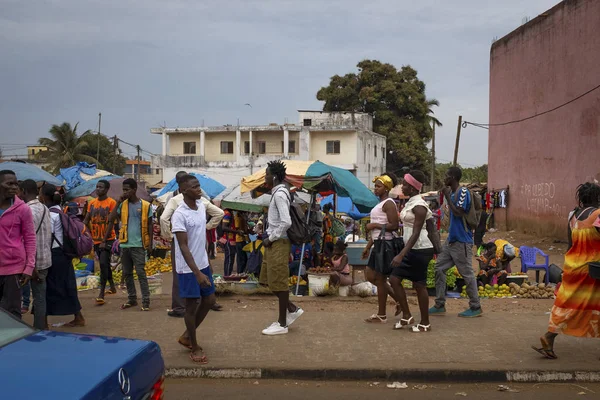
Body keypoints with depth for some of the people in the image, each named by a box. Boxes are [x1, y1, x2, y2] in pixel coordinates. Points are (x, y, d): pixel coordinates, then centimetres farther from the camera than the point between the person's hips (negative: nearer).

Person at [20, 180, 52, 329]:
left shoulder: (29, 210, -16)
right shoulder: (45, 209, 10)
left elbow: (31, 240, -20)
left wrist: (32, 266, -19)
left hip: (36, 261, -8)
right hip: (46, 258, 8)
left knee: (38, 296, 0)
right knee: (40, 295, 14)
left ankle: (38, 330, 7)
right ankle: (41, 326, 22)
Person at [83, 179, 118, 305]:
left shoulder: (111, 203, -9)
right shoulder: (92, 203, 8)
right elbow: (86, 220, 10)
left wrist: (105, 240, -18)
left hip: (107, 239, -6)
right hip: (96, 239, 6)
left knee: (103, 263, -15)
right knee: (105, 264, 17)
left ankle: (101, 294, -14)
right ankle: (112, 287, 33)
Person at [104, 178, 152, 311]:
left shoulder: (145, 205, -3)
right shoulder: (122, 204, 5)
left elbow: (149, 225, 1)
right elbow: (110, 220, -2)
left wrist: (150, 244, -2)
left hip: (138, 245, -4)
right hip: (124, 244, 4)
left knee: (141, 273, -4)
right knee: (127, 274, 11)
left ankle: (146, 301, -1)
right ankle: (132, 299, 22)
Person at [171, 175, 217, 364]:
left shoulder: (202, 206, 3)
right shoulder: (179, 215, -21)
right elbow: (183, 247, -23)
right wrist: (197, 273, -29)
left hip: (203, 264, 8)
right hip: (188, 268, -8)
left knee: (209, 300, 15)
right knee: (192, 306, 4)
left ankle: (186, 335, 31)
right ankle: (194, 347, 21)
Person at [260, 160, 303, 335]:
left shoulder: (279, 194, -18)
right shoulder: (278, 192, 14)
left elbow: (286, 222, -26)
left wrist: (270, 238, -16)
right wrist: (270, 238, 13)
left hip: (279, 243, -10)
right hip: (274, 243, 10)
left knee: (279, 282, -2)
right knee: (269, 280, 15)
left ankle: (282, 324, 8)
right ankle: (292, 309, 24)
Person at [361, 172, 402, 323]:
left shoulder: (388, 203, -12)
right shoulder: (380, 203, 18)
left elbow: (394, 226, -22)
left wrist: (374, 225, -18)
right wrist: (368, 246, 18)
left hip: (385, 244, -10)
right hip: (378, 243, 10)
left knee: (380, 279, -2)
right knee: (371, 276, 14)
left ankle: (381, 315, 9)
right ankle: (399, 299, 22)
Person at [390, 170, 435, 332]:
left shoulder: (419, 206, -18)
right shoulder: (410, 202, 11)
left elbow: (416, 233, -23)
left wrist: (401, 255, -29)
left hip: (420, 249, -10)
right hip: (411, 248, 10)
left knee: (419, 285, 0)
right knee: (395, 279, 6)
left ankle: (425, 323, 14)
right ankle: (407, 316, 16)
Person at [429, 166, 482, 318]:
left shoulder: (463, 192, -13)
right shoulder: (452, 193, 13)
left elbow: (459, 213, -21)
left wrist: (447, 197, -16)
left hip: (462, 241, -10)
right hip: (451, 239, 10)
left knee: (467, 273, -1)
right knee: (439, 268, 8)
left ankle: (475, 307, 11)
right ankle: (439, 305, 14)